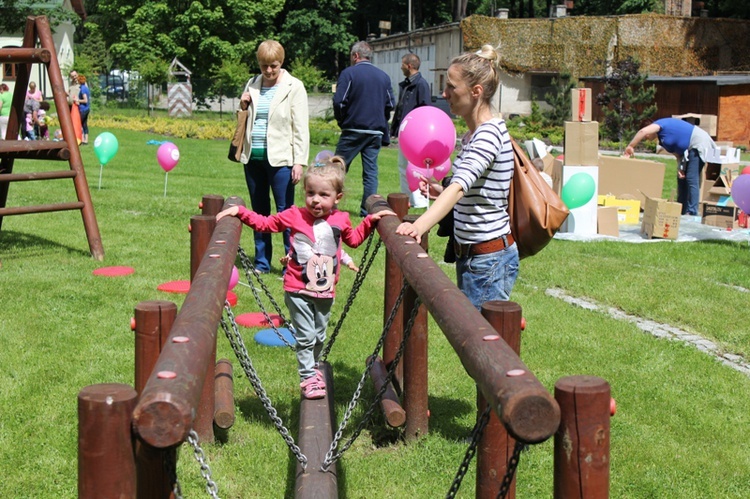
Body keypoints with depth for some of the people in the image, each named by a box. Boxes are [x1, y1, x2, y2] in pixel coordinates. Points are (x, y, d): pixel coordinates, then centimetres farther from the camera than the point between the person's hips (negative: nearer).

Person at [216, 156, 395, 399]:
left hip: (325, 292, 3)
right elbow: (264, 223, 3)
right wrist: (239, 211, -6)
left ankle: (314, 370, 37)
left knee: (319, 337, 17)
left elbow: (354, 239, 22)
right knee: (305, 337, -5)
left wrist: (370, 221, 11)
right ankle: (308, 378, 6)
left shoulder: (341, 220, 1)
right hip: (298, 290, -3)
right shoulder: (294, 216, -7)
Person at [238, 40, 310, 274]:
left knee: (285, 212, -5)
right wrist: (243, 108, 1)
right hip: (253, 158, 5)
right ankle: (262, 262, 19)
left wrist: (299, 162, -11)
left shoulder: (293, 87, -3)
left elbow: (301, 128, -5)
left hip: (280, 158, -5)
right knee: (259, 212, 11)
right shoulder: (252, 85, 11)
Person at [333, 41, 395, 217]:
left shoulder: (349, 73, -6)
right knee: (371, 171, 6)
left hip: (353, 130, -4)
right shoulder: (383, 76, 10)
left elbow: (339, 102, -12)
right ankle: (368, 210, 5)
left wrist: (342, 121, 4)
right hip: (376, 132, 4)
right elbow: (390, 104, 12)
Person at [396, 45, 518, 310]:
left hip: (489, 260, -10)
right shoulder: (473, 134, 12)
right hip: (470, 256, 10)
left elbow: (461, 185, -34)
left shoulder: (489, 133, -18)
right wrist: (439, 192, 3)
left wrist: (420, 225, -46)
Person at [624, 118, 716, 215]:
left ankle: (692, 213, -18)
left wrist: (630, 146, -22)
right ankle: (681, 211, 17)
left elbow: (643, 131, -28)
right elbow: (677, 153, 12)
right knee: (682, 178, 13)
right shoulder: (662, 139, 17)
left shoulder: (660, 124, -9)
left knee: (691, 178, -16)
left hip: (698, 143, -11)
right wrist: (680, 168, -5)